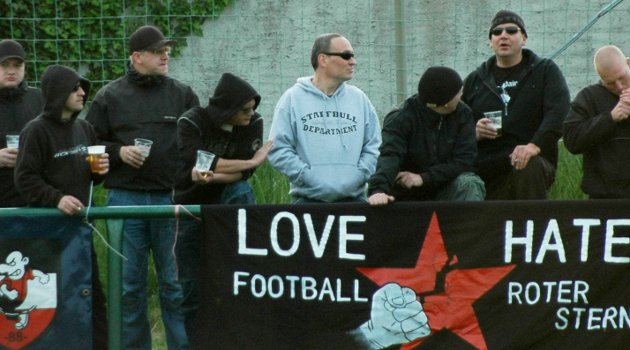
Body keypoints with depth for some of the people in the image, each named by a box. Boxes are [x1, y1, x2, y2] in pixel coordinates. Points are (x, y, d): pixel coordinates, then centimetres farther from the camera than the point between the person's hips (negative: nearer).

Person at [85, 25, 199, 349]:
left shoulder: (183, 95, 9)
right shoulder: (110, 97, 6)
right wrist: (119, 152, -9)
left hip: (171, 199, 0)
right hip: (125, 198, 0)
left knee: (175, 282, 2)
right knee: (130, 283, 5)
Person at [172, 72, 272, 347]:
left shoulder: (253, 123, -11)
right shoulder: (192, 123, -19)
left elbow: (243, 174, -17)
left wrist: (211, 176, -36)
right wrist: (251, 161, -26)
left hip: (226, 201, 2)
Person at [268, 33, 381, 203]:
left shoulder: (359, 99, 12)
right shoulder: (293, 98, 3)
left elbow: (373, 146, 11)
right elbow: (278, 149, -3)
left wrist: (357, 176, -5)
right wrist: (311, 178, -11)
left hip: (353, 198, 3)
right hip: (307, 200, -3)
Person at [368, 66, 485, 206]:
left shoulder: (463, 114, -5)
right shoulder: (401, 119, -14)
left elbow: (465, 160, -10)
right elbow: (390, 156, -30)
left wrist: (424, 178, -21)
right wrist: (378, 189, -49)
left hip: (446, 187, 1)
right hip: (408, 196, -1)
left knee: (469, 183, -25)